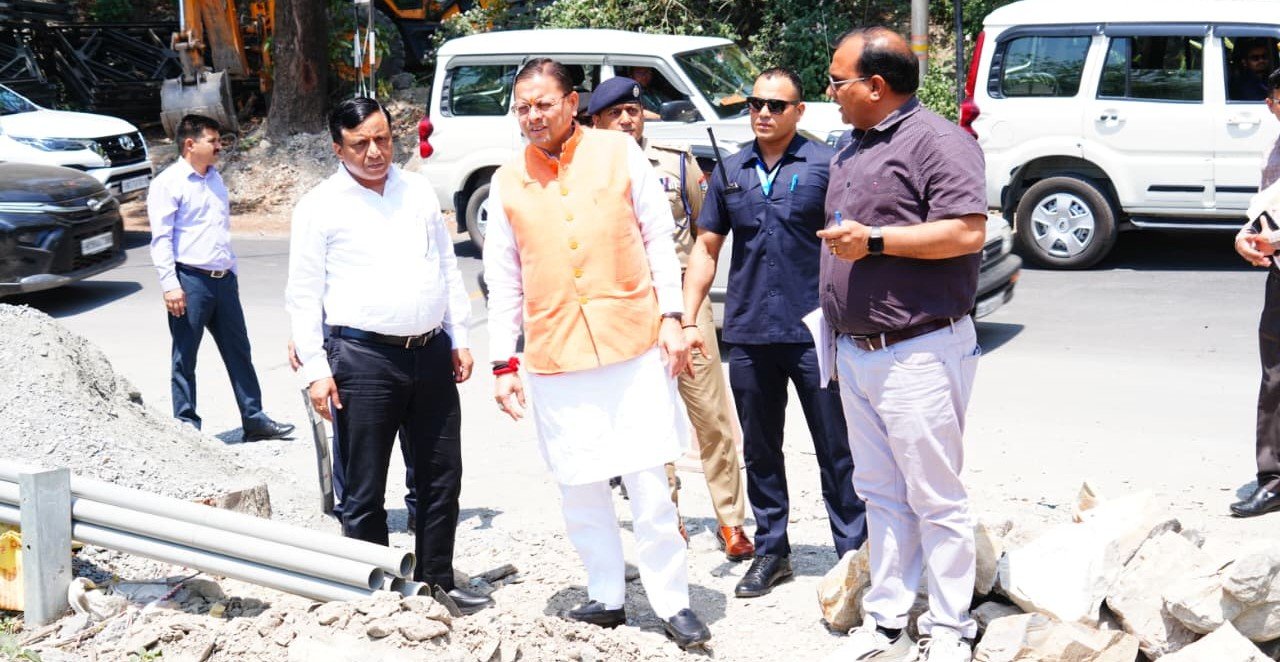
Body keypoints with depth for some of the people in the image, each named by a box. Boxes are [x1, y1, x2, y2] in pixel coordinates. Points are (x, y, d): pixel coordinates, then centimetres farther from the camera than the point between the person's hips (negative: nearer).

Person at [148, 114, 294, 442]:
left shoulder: (215, 178, 16)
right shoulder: (168, 183, -8)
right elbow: (161, 238, -12)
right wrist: (170, 284, -18)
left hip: (223, 280, 7)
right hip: (190, 280, -7)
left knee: (238, 351, 10)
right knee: (185, 358, 2)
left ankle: (254, 419, 16)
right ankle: (186, 425, 9)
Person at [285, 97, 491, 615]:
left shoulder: (418, 191, 13)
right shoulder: (320, 206, -1)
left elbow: (447, 267, 18)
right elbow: (304, 294, -2)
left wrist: (459, 339, 13)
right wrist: (315, 369, -9)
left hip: (431, 353, 5)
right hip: (362, 357, -5)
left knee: (442, 478, 11)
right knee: (365, 492, 2)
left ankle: (437, 582, 24)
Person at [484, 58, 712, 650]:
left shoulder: (619, 152, 2)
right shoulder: (507, 182, 6)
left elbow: (658, 239, 5)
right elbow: (503, 280, 10)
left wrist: (671, 317, -1)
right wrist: (505, 363, 7)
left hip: (634, 345, -2)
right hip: (555, 357, 2)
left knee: (649, 482, 0)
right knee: (579, 489, 7)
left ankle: (671, 601, 12)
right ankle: (606, 598, 23)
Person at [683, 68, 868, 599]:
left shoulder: (825, 165, -2)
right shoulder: (730, 173, 10)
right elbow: (706, 248, 14)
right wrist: (688, 319, 5)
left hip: (814, 332, -4)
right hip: (748, 336, 4)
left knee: (836, 450, 2)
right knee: (760, 451, 12)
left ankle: (854, 551, 11)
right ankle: (771, 551, 24)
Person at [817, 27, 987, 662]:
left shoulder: (936, 139, -11)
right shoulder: (851, 151, 17)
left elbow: (968, 232, -22)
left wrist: (874, 240, -19)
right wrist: (838, 338, 21)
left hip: (918, 353, -9)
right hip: (857, 352, 9)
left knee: (935, 499, -1)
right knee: (880, 493, 13)